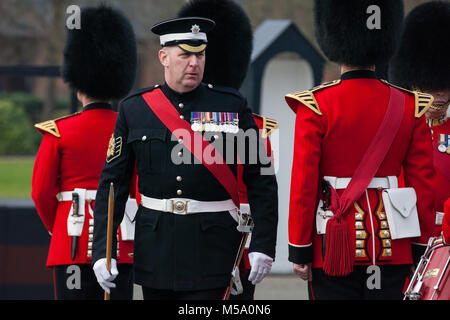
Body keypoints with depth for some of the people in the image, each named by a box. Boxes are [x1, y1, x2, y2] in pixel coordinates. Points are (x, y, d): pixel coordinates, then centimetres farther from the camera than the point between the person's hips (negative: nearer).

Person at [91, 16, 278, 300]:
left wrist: (263, 246, -6)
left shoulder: (232, 106, 0)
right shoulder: (135, 109, 3)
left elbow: (261, 181, 1)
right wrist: (102, 252, -4)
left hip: (212, 244, -2)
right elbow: (112, 182, 4)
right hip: (155, 242, 3)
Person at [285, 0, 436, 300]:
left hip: (334, 244, -3)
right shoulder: (410, 106, 4)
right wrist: (421, 248, 12)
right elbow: (424, 183, 5)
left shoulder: (315, 106, -6)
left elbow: (303, 185, -7)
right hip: (393, 249, 3)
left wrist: (299, 251, -2)